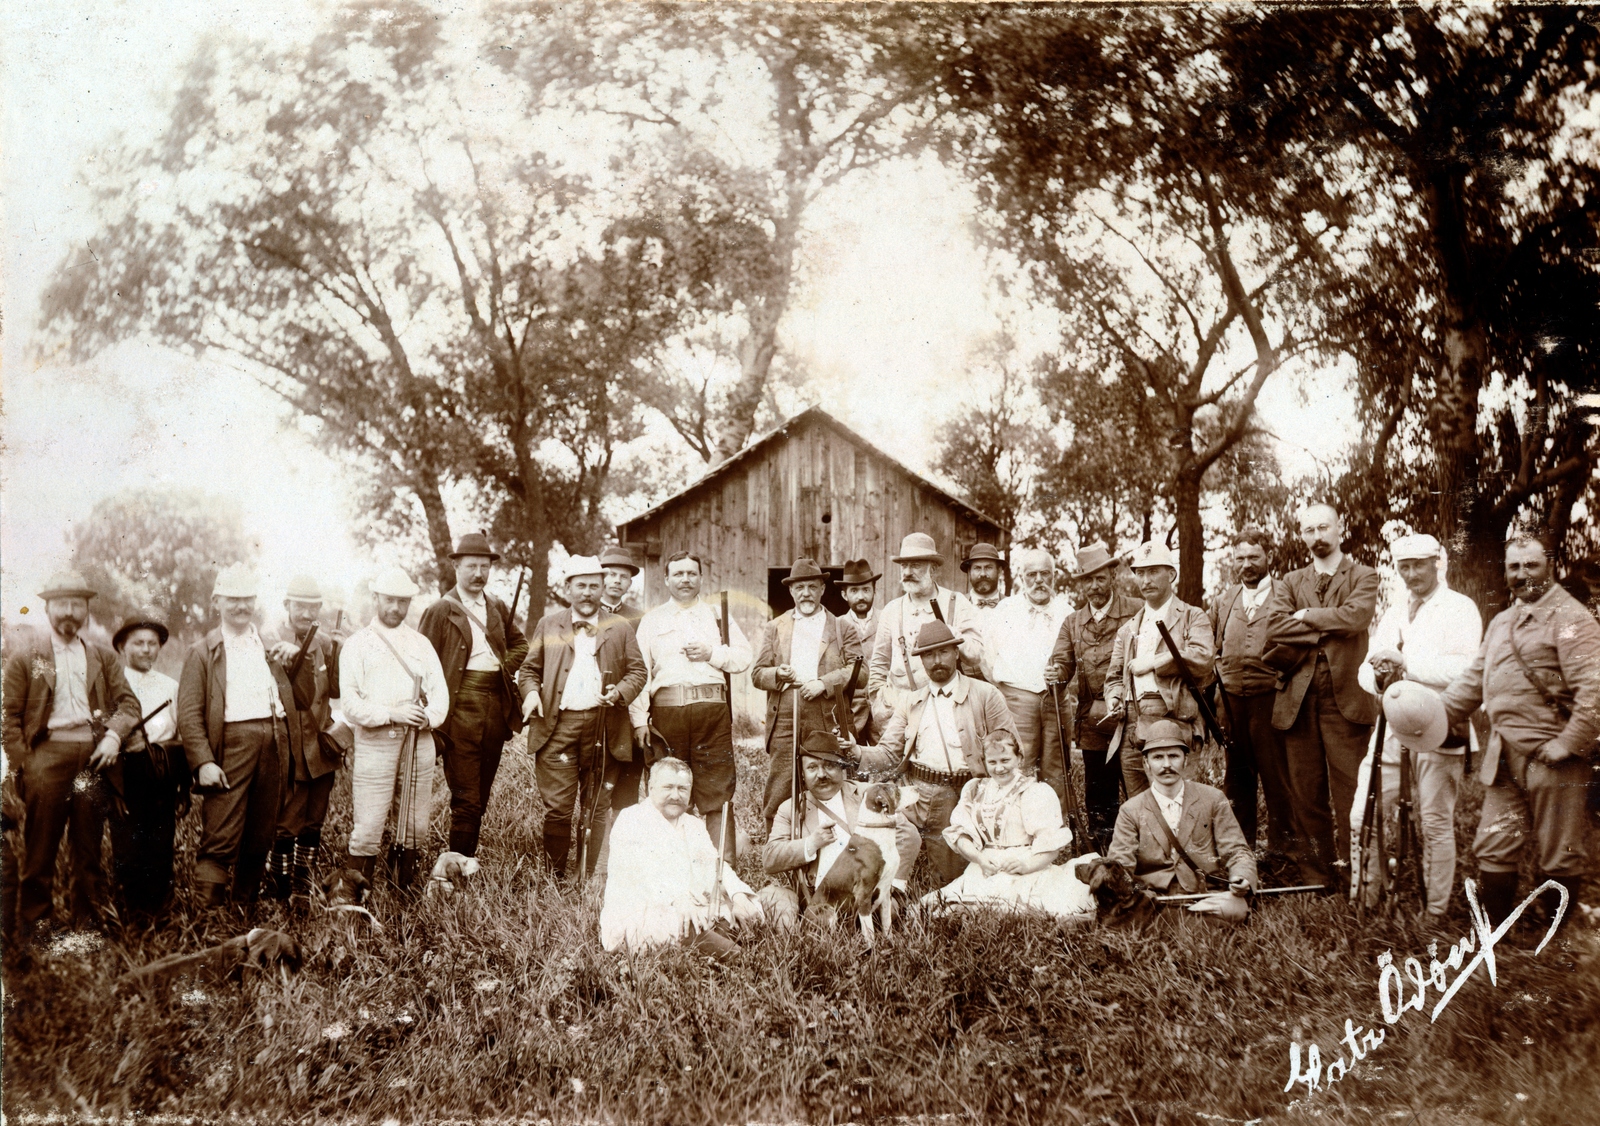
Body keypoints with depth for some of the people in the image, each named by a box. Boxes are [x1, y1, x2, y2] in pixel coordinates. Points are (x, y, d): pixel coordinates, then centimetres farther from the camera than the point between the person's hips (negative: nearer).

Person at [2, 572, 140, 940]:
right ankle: (32, 930, 9)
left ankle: (89, 927, 13)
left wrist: (114, 734, -9)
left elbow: (129, 703, 10)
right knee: (39, 850, 0)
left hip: (94, 755, 2)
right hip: (48, 754, -2)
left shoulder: (104, 657, 15)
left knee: (90, 850, 6)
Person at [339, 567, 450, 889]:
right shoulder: (357, 644, 6)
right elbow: (350, 701, -4)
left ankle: (406, 892, 17)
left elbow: (440, 692, 10)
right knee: (367, 828, -8)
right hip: (374, 742, -4)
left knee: (416, 826, 6)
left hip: (419, 741, 4)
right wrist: (392, 714, -15)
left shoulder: (421, 643, 18)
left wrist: (429, 716, -11)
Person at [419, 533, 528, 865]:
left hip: (497, 708, 6)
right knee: (465, 796, -7)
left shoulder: (499, 609, 15)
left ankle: (467, 856, 21)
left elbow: (520, 644, 29)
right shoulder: (440, 611, -2)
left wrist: (506, 665, 8)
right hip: (462, 710, -5)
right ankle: (461, 864, -1)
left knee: (481, 794, 11)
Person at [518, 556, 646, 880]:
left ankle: (590, 878, 11)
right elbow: (529, 668, 16)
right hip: (557, 724, 0)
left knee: (597, 808, 4)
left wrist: (620, 692, -10)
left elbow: (637, 671, 10)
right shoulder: (548, 625, 14)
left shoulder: (619, 629, 12)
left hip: (603, 727, 0)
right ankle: (555, 877, 6)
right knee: (557, 806, -4)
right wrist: (530, 692, -5)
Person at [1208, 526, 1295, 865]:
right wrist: (1218, 677, 8)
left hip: (1270, 697, -5)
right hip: (1231, 700, 5)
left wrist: (1280, 674, -12)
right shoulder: (1223, 602, 16)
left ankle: (1281, 849, 7)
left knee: (1276, 776, -1)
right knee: (1236, 777, 12)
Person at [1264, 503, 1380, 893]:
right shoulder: (1291, 582, 17)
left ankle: (1351, 884, -1)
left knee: (1349, 794, -6)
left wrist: (1306, 617, -3)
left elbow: (1356, 616, -13)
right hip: (1298, 700, 3)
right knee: (1306, 795, 5)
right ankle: (1314, 881, 12)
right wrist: (1329, 628, -7)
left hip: (1345, 697, -3)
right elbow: (1273, 627, -1)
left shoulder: (1363, 577, 8)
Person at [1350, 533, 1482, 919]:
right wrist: (1378, 676, -8)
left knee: (1436, 824, -1)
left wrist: (1406, 662, -18)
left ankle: (1437, 913, 10)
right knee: (1362, 818, -1)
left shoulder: (1460, 608, 1)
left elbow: (1464, 668, -15)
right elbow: (1366, 668, 14)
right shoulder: (1393, 613, 22)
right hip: (1390, 726, 6)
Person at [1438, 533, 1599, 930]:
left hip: (1550, 758, -7)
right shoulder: (1502, 622, 18)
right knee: (1493, 847, 10)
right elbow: (1474, 680, 22)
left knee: (1558, 858, 4)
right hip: (1505, 758, 7)